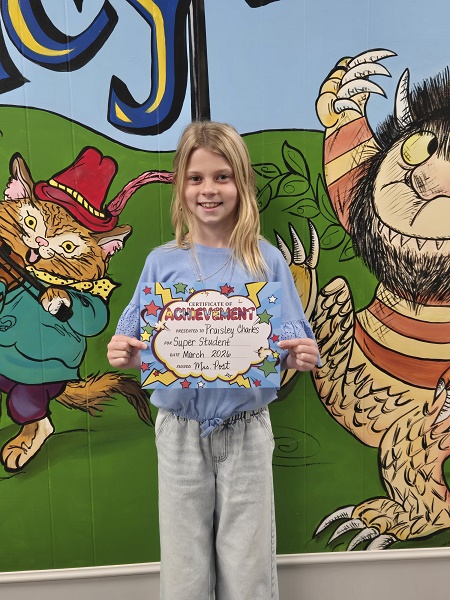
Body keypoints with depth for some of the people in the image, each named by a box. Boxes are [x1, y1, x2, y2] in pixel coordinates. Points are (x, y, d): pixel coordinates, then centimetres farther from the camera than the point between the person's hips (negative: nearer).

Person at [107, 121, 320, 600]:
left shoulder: (266, 261, -4)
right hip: (179, 431, 1)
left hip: (246, 431, 0)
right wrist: (122, 355, -19)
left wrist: (300, 356, -22)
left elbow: (291, 346, -1)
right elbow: (134, 346, 1)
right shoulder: (161, 262, -2)